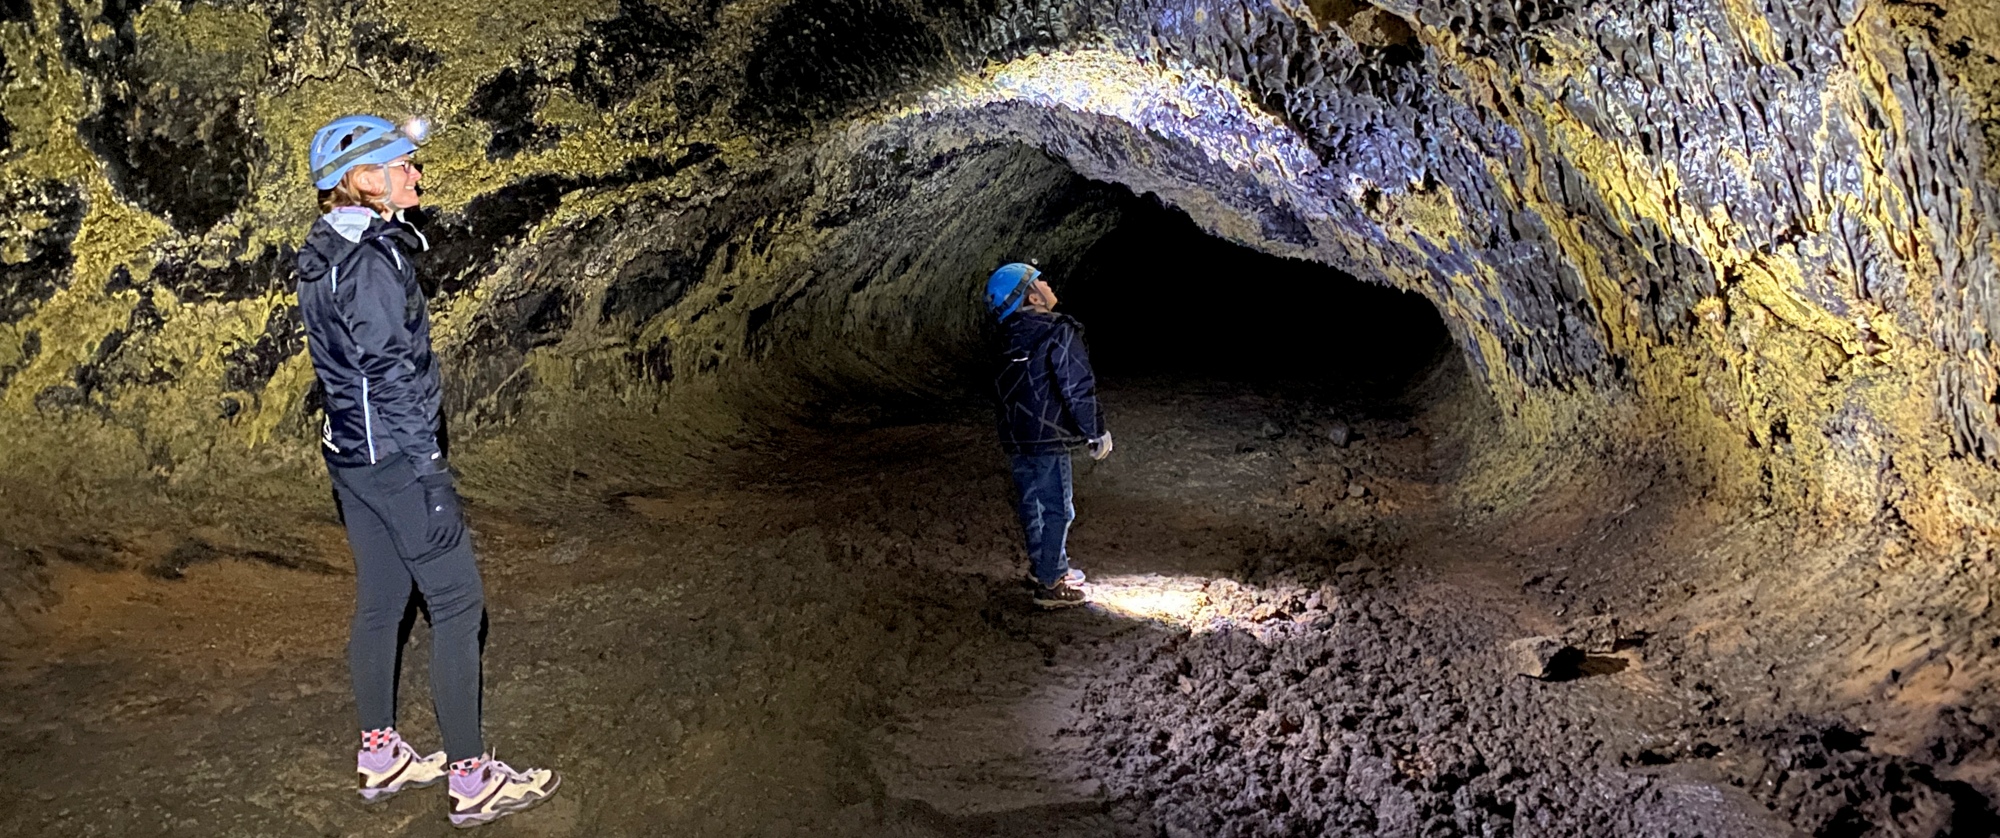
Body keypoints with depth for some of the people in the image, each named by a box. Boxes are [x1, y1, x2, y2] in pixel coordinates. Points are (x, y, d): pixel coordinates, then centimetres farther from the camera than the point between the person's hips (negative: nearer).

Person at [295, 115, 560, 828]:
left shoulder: (324, 253, 11)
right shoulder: (373, 261, -19)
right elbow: (393, 377, -22)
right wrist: (429, 480, -20)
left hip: (349, 451, 10)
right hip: (396, 455, -10)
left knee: (379, 603, 17)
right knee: (457, 603, -2)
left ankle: (380, 756, 28)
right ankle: (472, 780, 4)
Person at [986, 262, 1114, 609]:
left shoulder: (1010, 339, 10)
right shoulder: (1058, 332, -15)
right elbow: (1078, 388, -18)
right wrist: (1096, 432, -8)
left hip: (1015, 437, 8)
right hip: (1048, 438, -8)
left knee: (1032, 503, 19)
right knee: (1057, 509, 0)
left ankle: (1043, 566, 34)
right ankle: (1050, 583, 4)